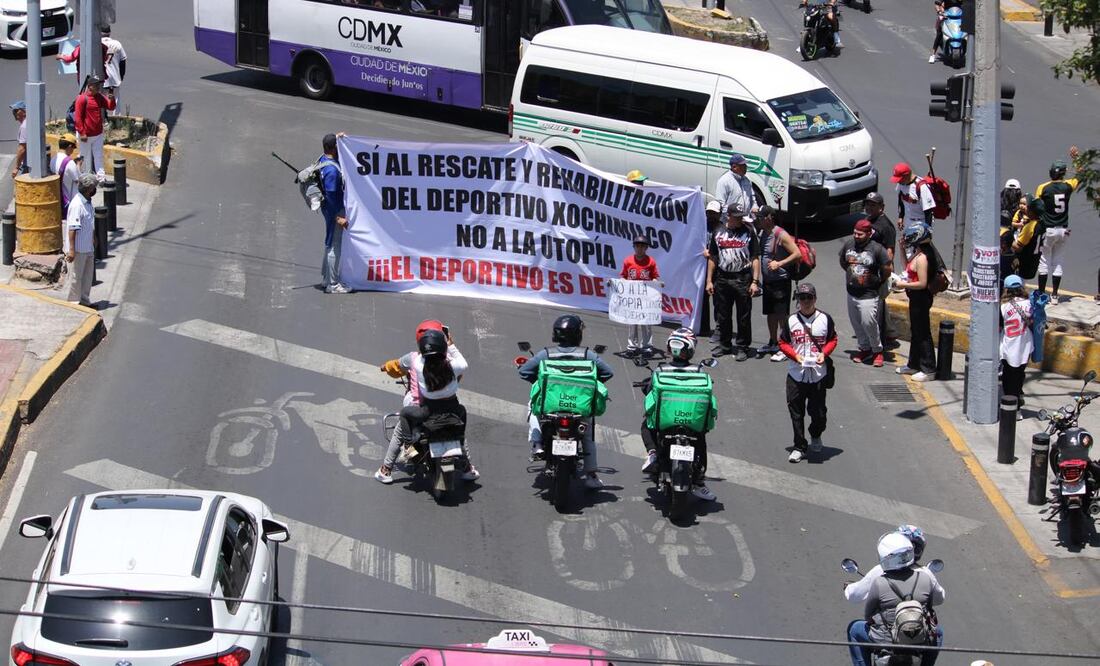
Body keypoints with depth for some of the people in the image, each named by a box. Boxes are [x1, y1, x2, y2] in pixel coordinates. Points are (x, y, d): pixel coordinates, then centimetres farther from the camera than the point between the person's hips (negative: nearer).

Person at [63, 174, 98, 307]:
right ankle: (74, 303, 12)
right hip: (78, 249, -9)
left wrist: (93, 240, 28)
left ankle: (85, 301, 30)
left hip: (88, 248, 9)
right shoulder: (77, 205, -22)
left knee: (87, 276, 18)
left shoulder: (88, 202, 8)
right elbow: (72, 229, -24)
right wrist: (71, 250, -25)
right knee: (76, 277, 3)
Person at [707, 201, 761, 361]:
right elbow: (712, 258, 13)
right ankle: (724, 345, 24)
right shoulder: (718, 233, 8)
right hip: (722, 279, 3)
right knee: (723, 315, 11)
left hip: (743, 278, -3)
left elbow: (755, 258, -2)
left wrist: (755, 281, -10)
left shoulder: (748, 232, 1)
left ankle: (742, 347, 9)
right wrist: (709, 280, 7)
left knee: (744, 316, 0)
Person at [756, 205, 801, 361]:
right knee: (771, 313, 17)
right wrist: (758, 279, 12)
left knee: (782, 315, -6)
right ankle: (773, 343, 30)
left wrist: (779, 263, -23)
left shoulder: (781, 235, -16)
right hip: (767, 281, 8)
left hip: (781, 280, -8)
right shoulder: (762, 234, 9)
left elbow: (798, 254, -19)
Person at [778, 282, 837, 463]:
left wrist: (824, 353, -9)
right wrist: (795, 355, -11)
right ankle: (799, 447, 11)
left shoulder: (825, 319, 1)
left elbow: (832, 340, 9)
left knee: (818, 410, 5)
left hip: (818, 373, 0)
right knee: (796, 412, 2)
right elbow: (783, 343, 6)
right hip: (796, 373, 0)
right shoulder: (791, 320, 2)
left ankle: (816, 436, 35)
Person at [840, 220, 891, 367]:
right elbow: (842, 261, 19)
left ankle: (877, 351, 14)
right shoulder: (848, 244, -1)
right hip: (851, 293, 6)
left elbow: (888, 269, -9)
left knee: (868, 323, -6)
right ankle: (865, 348, 31)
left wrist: (879, 281, 3)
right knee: (856, 323, 14)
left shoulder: (877, 249, -15)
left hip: (868, 295, -6)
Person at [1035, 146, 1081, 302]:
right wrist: (1076, 159, 23)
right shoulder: (1067, 186, -2)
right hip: (1063, 230, 3)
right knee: (1057, 261, 12)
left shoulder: (1042, 188, -11)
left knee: (1044, 261, 4)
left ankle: (1041, 294, 5)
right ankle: (1055, 294, 14)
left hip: (1048, 230, -3)